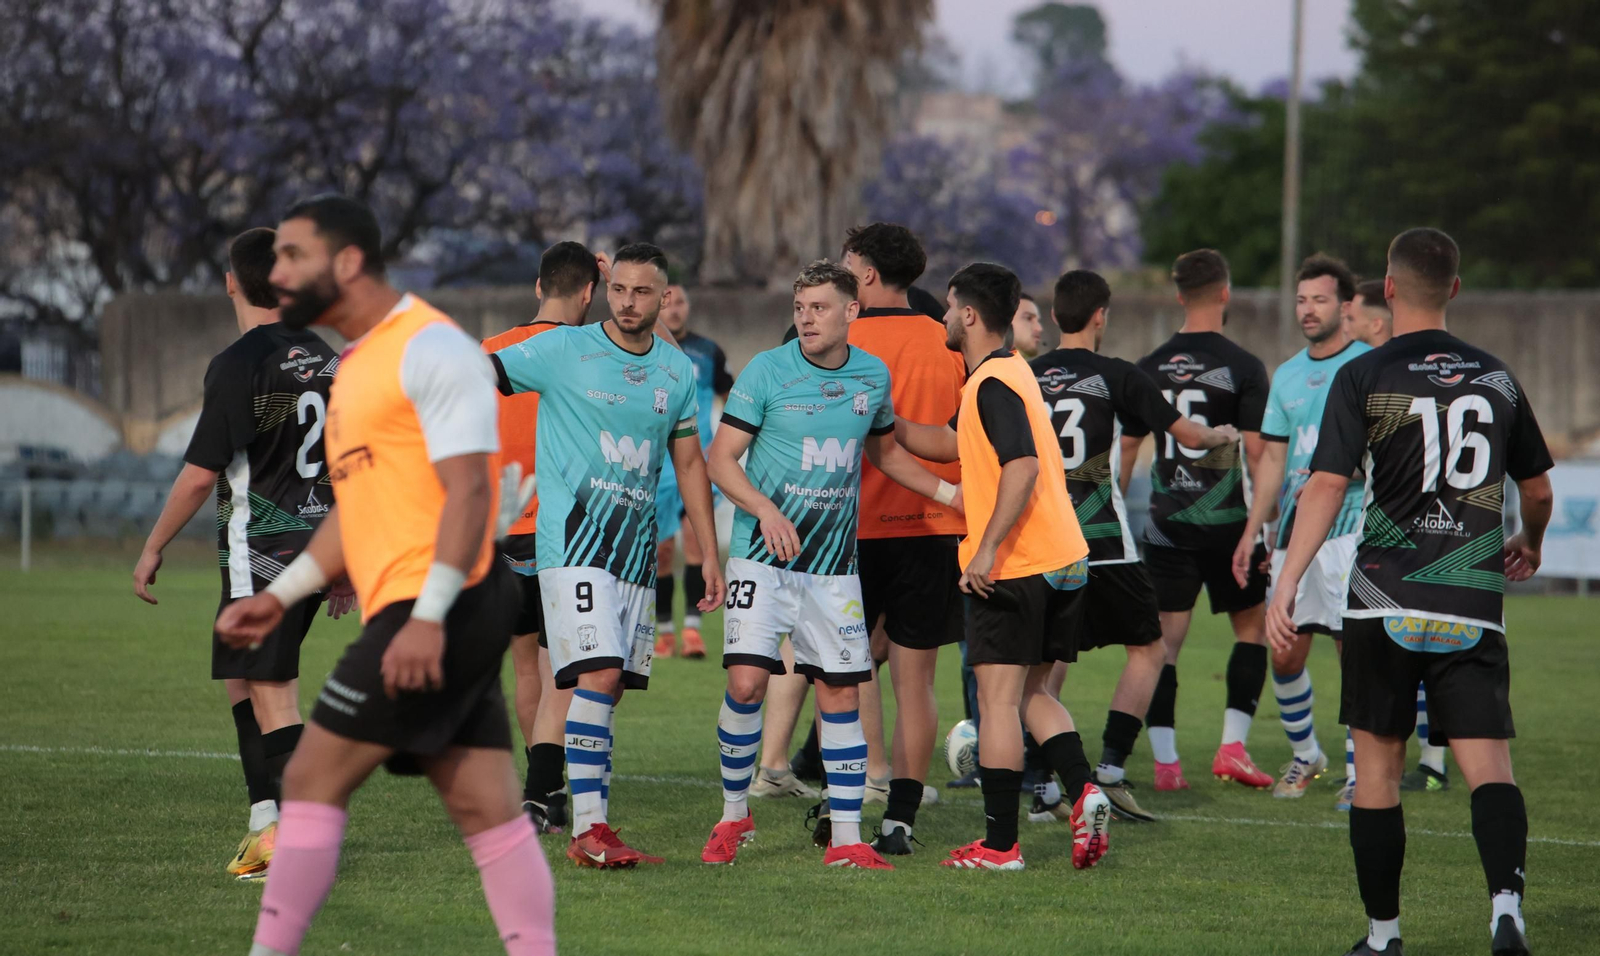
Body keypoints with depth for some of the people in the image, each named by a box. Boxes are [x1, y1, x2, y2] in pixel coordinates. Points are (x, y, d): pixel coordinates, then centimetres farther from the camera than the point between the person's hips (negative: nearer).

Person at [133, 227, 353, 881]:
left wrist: (153, 549, -3)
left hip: (261, 552, -8)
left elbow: (200, 475, -14)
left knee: (272, 698, -5)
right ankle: (266, 825, 15)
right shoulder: (327, 360, 11)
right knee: (240, 679, 17)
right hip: (317, 550, 8)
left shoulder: (239, 365, -12)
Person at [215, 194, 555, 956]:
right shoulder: (358, 364, 20)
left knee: (312, 780, -7)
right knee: (486, 808, 5)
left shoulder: (431, 348, -10)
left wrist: (429, 618, -26)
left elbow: (466, 488, -18)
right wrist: (280, 595, 20)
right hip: (409, 613, 9)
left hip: (442, 609, -9)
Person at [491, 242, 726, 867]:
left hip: (637, 551, 5)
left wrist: (709, 553, 17)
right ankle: (589, 829, -17)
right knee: (598, 676, -17)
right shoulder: (565, 351, -4)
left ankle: (587, 826, 10)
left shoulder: (678, 371, 12)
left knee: (611, 690, 5)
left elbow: (689, 464, 19)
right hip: (575, 544, -5)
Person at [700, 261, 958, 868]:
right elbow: (722, 459, -5)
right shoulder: (766, 372, -6)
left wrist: (947, 492, 15)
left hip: (833, 566, 3)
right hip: (762, 559, -3)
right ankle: (734, 813, 7)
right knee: (746, 682, -13)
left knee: (840, 692, 1)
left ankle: (846, 838, 7)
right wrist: (765, 510, -21)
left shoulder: (874, 376, 7)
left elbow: (884, 451, 25)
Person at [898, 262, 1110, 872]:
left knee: (998, 699, -3)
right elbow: (949, 444, 26)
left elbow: (1023, 468, -25)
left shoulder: (993, 384, -14)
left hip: (1012, 568, -9)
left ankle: (1000, 844, -2)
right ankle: (1083, 793, -4)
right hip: (1064, 562, 9)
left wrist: (987, 549, -27)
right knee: (1031, 694, 16)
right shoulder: (1011, 372, 17)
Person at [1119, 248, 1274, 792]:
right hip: (1227, 522, -3)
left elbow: (1126, 451, 7)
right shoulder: (1244, 368, -6)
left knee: (1164, 639, 4)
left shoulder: (1150, 369, 5)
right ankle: (1232, 746, 5)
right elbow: (1257, 452, -11)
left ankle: (1164, 761, -2)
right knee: (1252, 625, 14)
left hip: (1167, 523, 3)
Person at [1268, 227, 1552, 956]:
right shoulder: (1496, 378, 10)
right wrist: (1528, 546, 42)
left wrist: (1285, 586, -13)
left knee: (1377, 766, 10)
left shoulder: (1364, 378, -2)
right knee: (1488, 765, -4)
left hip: (1386, 604, -2)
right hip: (1474, 609, 2)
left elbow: (1326, 487, -11)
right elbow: (1537, 488, 22)